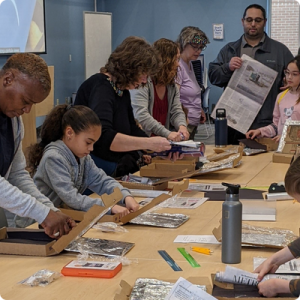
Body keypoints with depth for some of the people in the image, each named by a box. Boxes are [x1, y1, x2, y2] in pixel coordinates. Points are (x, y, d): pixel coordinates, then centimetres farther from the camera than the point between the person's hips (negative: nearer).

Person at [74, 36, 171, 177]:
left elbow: (132, 129, 22)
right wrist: (149, 143, -32)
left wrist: (161, 147, 7)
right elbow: (103, 137, -31)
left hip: (117, 169, 9)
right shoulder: (101, 87, -16)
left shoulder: (122, 90, 13)